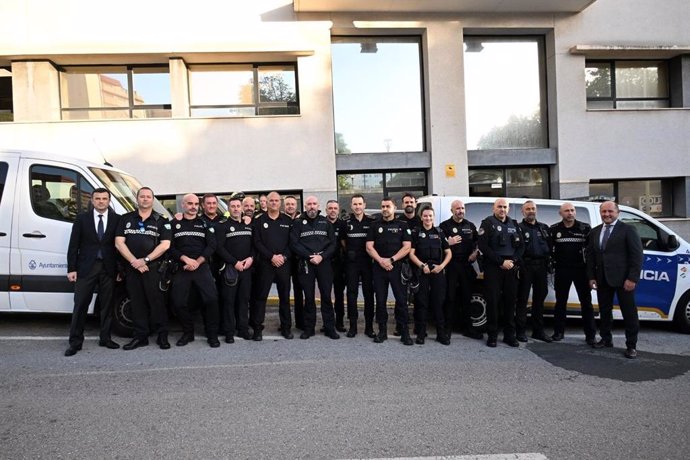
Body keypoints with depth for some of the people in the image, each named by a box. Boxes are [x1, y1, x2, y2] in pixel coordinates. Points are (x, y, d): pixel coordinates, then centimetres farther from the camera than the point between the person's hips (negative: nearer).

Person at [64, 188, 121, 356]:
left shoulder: (117, 219, 3)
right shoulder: (82, 219, 4)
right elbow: (73, 245, 3)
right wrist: (71, 269, -3)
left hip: (108, 268, 1)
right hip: (86, 267, 0)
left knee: (107, 305, 9)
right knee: (80, 305, 2)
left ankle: (105, 338, 20)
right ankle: (75, 341, 10)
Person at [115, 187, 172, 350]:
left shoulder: (161, 221, 5)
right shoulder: (126, 219, 11)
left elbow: (165, 245, -4)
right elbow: (119, 243, 3)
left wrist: (145, 260, -11)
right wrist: (134, 261, -9)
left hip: (153, 268, -2)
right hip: (131, 268, 3)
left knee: (156, 301, -3)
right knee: (137, 302, 7)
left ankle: (162, 336, 6)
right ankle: (140, 336, 15)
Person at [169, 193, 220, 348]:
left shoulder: (205, 224, 10)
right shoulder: (175, 224, 10)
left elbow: (212, 245, 1)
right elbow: (170, 247, 2)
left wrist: (197, 262, -11)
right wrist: (186, 259, -13)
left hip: (202, 267, -1)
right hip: (181, 268, 1)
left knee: (211, 298, -14)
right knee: (178, 302, -2)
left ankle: (212, 335, 0)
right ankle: (188, 333, 18)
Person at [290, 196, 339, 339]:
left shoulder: (326, 222, 10)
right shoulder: (298, 223, 6)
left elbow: (333, 243, 5)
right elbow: (294, 244, -2)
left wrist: (322, 256, -10)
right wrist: (309, 256, -12)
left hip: (324, 262, 1)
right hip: (306, 263, -1)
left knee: (326, 295, 3)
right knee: (309, 296, 5)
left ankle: (330, 328, 11)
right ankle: (309, 328, 15)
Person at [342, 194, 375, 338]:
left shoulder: (371, 222, 3)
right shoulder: (346, 223, 6)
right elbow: (343, 241, 16)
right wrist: (351, 252, 6)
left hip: (368, 261, -1)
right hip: (351, 262, 1)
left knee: (369, 293, 2)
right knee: (352, 293, 3)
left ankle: (369, 326, 10)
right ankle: (352, 326, 10)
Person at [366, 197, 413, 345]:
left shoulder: (402, 225, 7)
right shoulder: (375, 226, 11)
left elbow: (407, 247, -2)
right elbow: (369, 247, 5)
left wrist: (391, 260, -12)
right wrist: (381, 260, -11)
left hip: (397, 267, -2)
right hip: (379, 268, 2)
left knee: (401, 299, -4)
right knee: (380, 300, 5)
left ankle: (404, 332, 4)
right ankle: (382, 331, 14)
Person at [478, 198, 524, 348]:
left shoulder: (514, 225, 14)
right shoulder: (488, 223, -1)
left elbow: (520, 246, 12)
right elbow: (483, 246, -10)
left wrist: (513, 261, -6)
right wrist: (501, 262, -14)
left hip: (511, 268, 4)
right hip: (493, 268, -4)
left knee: (510, 300, 6)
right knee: (493, 301, -2)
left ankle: (509, 334, 15)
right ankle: (492, 335, 6)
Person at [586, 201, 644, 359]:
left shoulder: (628, 229, -5)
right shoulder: (595, 232, 12)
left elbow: (637, 255, -9)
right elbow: (590, 256, 13)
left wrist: (632, 278, -15)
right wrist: (591, 277, 6)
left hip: (623, 279, -5)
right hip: (602, 279, 5)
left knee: (629, 313, 2)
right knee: (604, 311, 13)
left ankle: (631, 345, 12)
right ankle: (606, 339, 27)